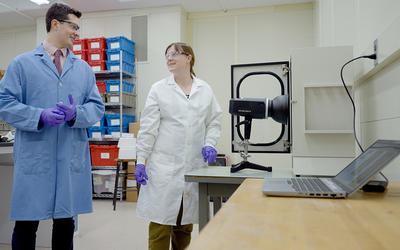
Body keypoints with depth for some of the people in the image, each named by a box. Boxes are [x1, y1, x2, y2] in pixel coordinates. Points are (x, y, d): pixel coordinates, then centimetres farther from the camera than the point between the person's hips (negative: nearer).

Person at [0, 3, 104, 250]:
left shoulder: (84, 68, 12)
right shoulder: (22, 64, 4)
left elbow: (97, 106, 8)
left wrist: (76, 114, -12)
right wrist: (40, 116, -15)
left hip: (73, 160, 3)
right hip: (34, 158, -2)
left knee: (66, 222, 13)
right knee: (26, 223, 6)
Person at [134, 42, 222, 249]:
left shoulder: (205, 89, 10)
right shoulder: (159, 89, 3)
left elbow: (214, 122, 13)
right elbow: (148, 127, -1)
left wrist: (209, 144, -4)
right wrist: (140, 161, -5)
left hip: (194, 166, 3)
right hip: (164, 165, -2)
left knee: (185, 224, 12)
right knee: (160, 221, 0)